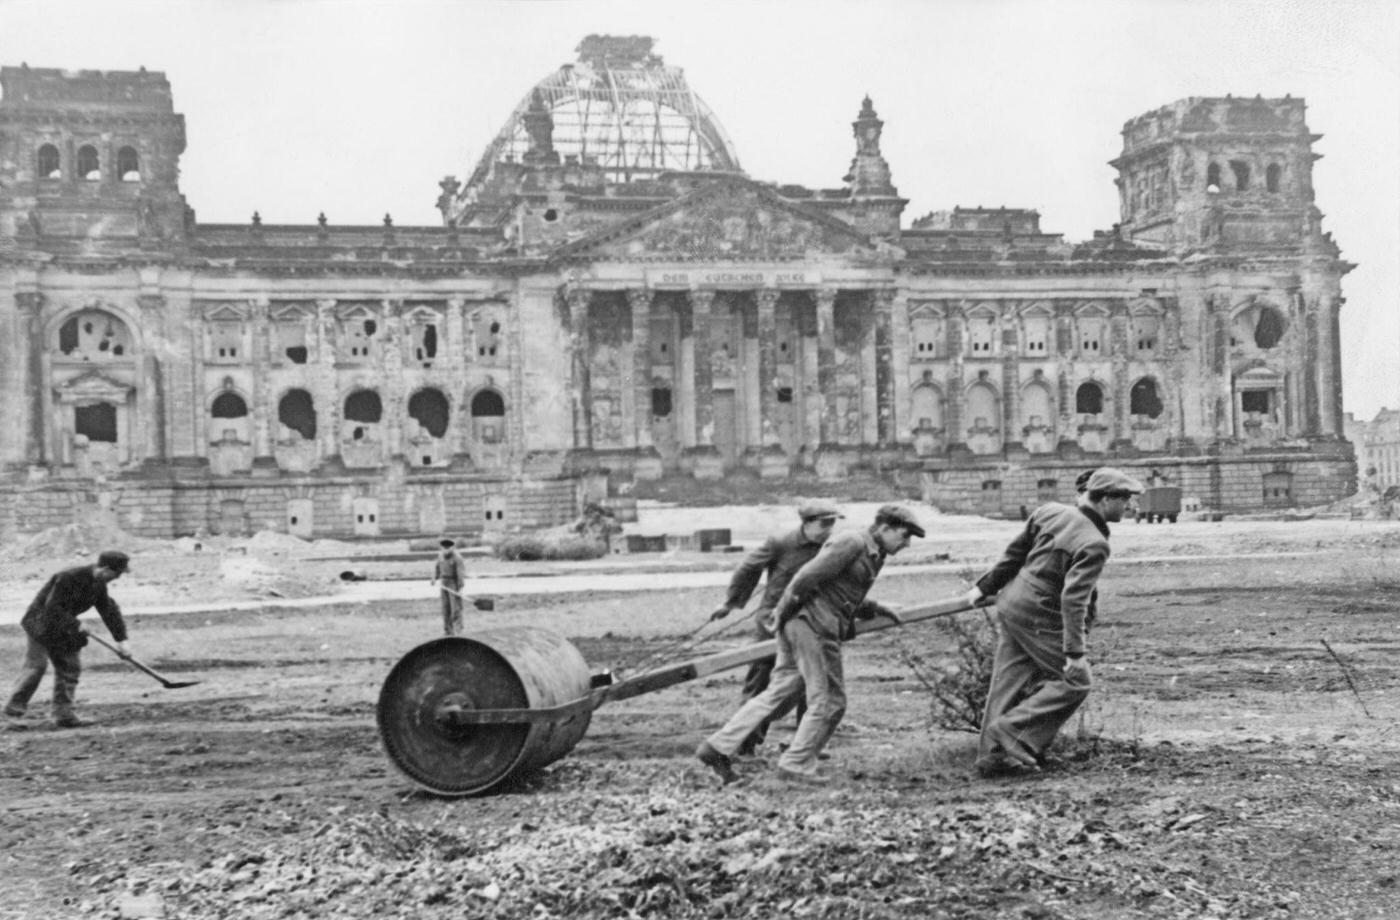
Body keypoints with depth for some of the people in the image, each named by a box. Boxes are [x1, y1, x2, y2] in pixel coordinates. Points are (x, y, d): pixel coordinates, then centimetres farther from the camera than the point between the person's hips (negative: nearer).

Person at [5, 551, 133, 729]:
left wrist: (121, 639, -2)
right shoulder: (69, 578, -27)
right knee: (36, 664, -12)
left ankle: (63, 714, 4)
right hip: (41, 622, -8)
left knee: (71, 666, 2)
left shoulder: (99, 585, -1)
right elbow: (52, 607, -28)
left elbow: (109, 610, 3)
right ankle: (15, 709, -4)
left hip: (63, 629, 8)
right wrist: (75, 626, -29)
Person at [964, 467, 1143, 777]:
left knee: (1010, 681, 13)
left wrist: (986, 586, 23)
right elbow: (1074, 600, -26)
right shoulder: (1094, 544, -19)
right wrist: (1074, 652, -25)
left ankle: (992, 755, 15)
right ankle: (1011, 731, -5)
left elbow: (1015, 552, 13)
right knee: (1075, 681, 2)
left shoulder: (1050, 511, 3)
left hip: (1011, 602, 8)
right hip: (1039, 616, -8)